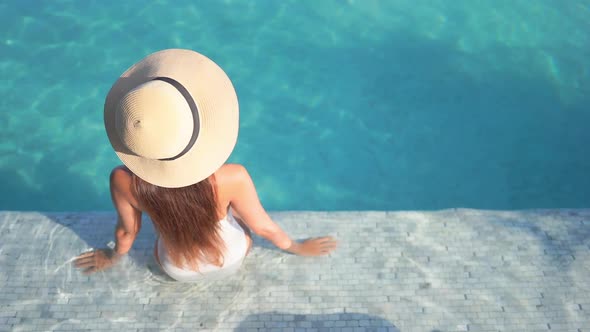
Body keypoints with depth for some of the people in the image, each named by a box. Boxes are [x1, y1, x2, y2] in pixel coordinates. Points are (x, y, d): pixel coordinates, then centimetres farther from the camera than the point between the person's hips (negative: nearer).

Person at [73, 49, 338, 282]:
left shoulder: (123, 180, -33)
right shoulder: (231, 178, -39)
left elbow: (127, 230, -12)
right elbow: (263, 227, -20)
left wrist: (114, 257, 12)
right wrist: (296, 247, 2)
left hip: (176, 271, 1)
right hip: (231, 261, -1)